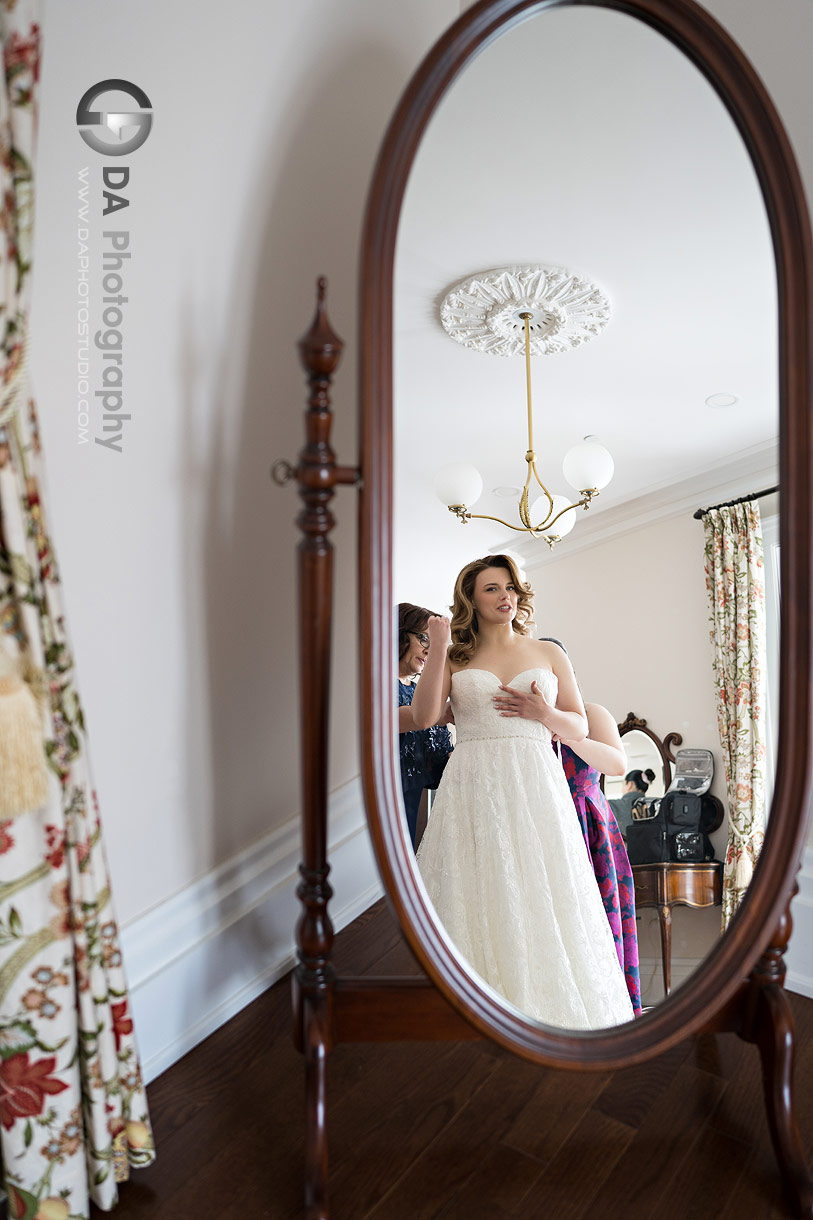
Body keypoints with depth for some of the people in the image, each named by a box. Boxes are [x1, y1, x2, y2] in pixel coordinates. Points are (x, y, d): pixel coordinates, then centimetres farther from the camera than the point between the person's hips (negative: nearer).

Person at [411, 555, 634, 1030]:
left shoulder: (549, 653, 11)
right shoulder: (456, 658, 8)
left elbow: (579, 727, 12)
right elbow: (424, 717, -6)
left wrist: (544, 713, -8)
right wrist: (437, 651, -10)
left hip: (536, 787, 1)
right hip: (474, 789, -1)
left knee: (544, 899, 2)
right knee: (479, 897, 1)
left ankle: (550, 1020, 19)